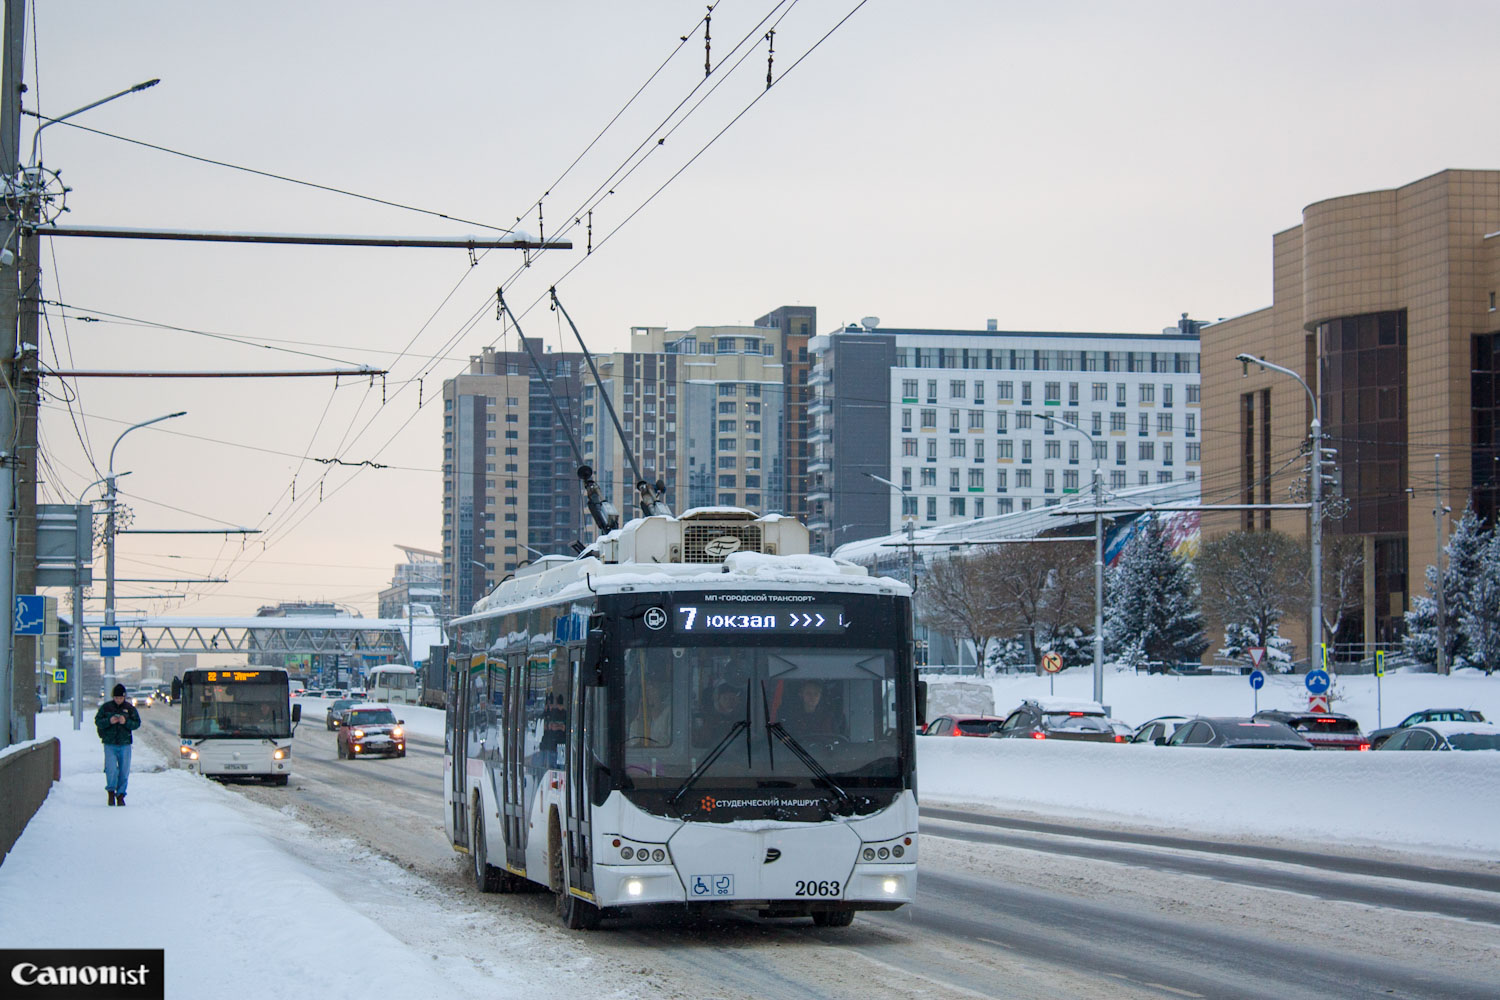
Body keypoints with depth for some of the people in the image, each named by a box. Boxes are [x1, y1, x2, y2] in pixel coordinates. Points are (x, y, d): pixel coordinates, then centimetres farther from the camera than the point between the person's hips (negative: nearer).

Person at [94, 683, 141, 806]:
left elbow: (137, 723, 4)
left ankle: (120, 795, 12)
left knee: (124, 772, 1)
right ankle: (111, 791, 7)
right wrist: (109, 721, -15)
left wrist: (126, 722, -15)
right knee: (111, 769, -13)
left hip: (125, 744, 1)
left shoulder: (130, 708, 5)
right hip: (110, 744, -1)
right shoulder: (106, 707, 3)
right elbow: (97, 721, 2)